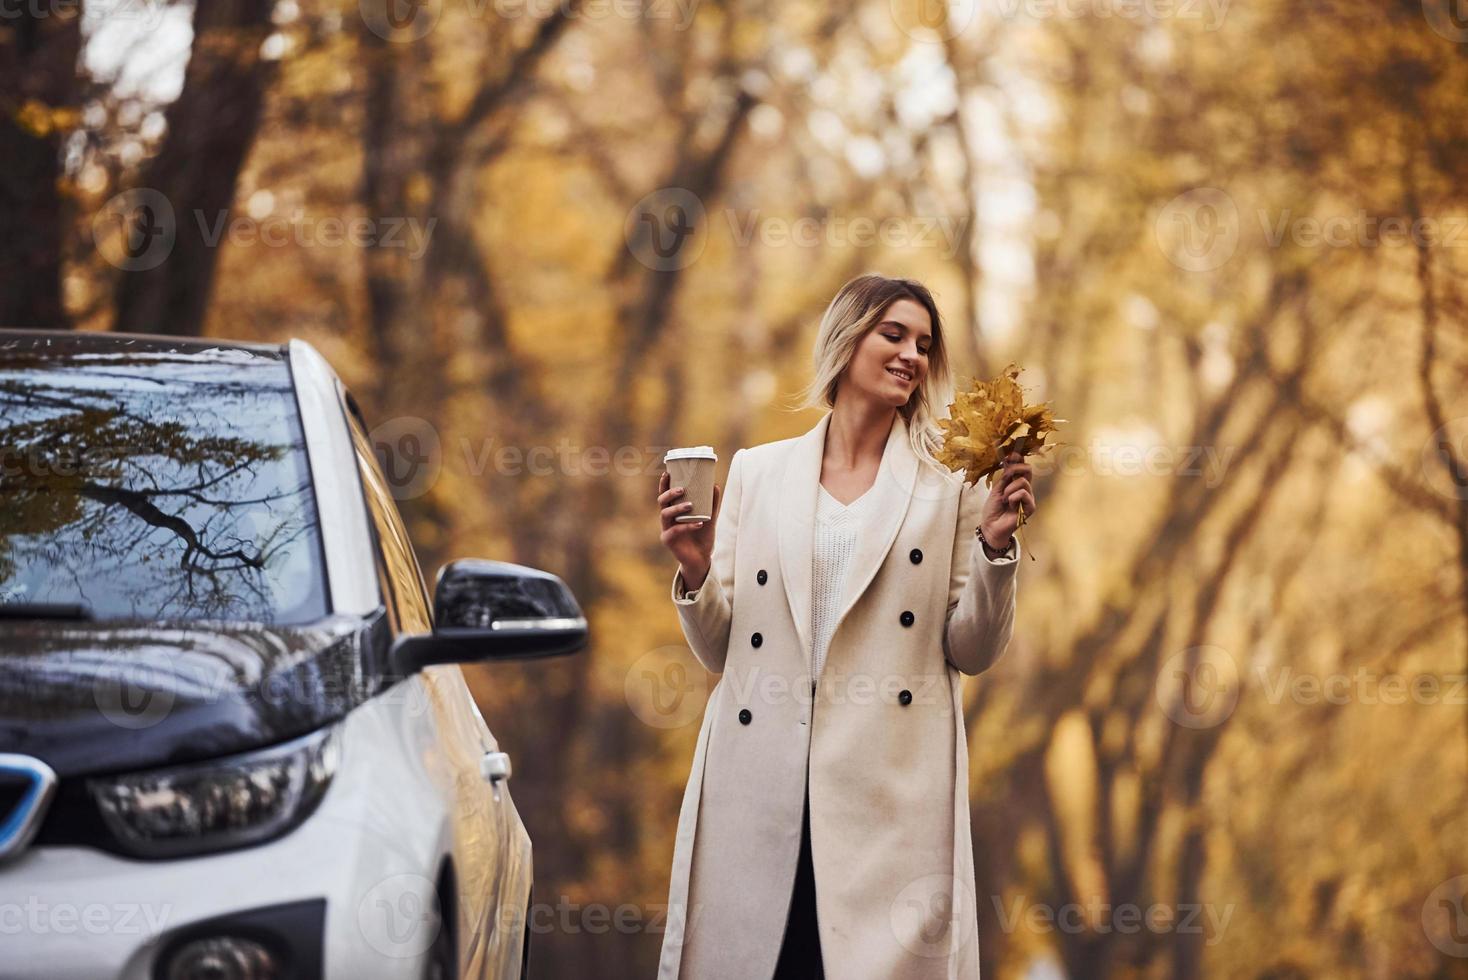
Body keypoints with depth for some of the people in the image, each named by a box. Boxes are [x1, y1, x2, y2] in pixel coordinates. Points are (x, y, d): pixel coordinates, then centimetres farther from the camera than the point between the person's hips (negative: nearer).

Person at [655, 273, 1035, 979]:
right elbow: (718, 650, 12)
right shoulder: (756, 473, 11)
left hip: (892, 790, -1)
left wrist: (994, 546, -8)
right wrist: (695, 572, -6)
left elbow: (972, 651, 5)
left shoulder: (948, 487, 8)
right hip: (762, 782, 1)